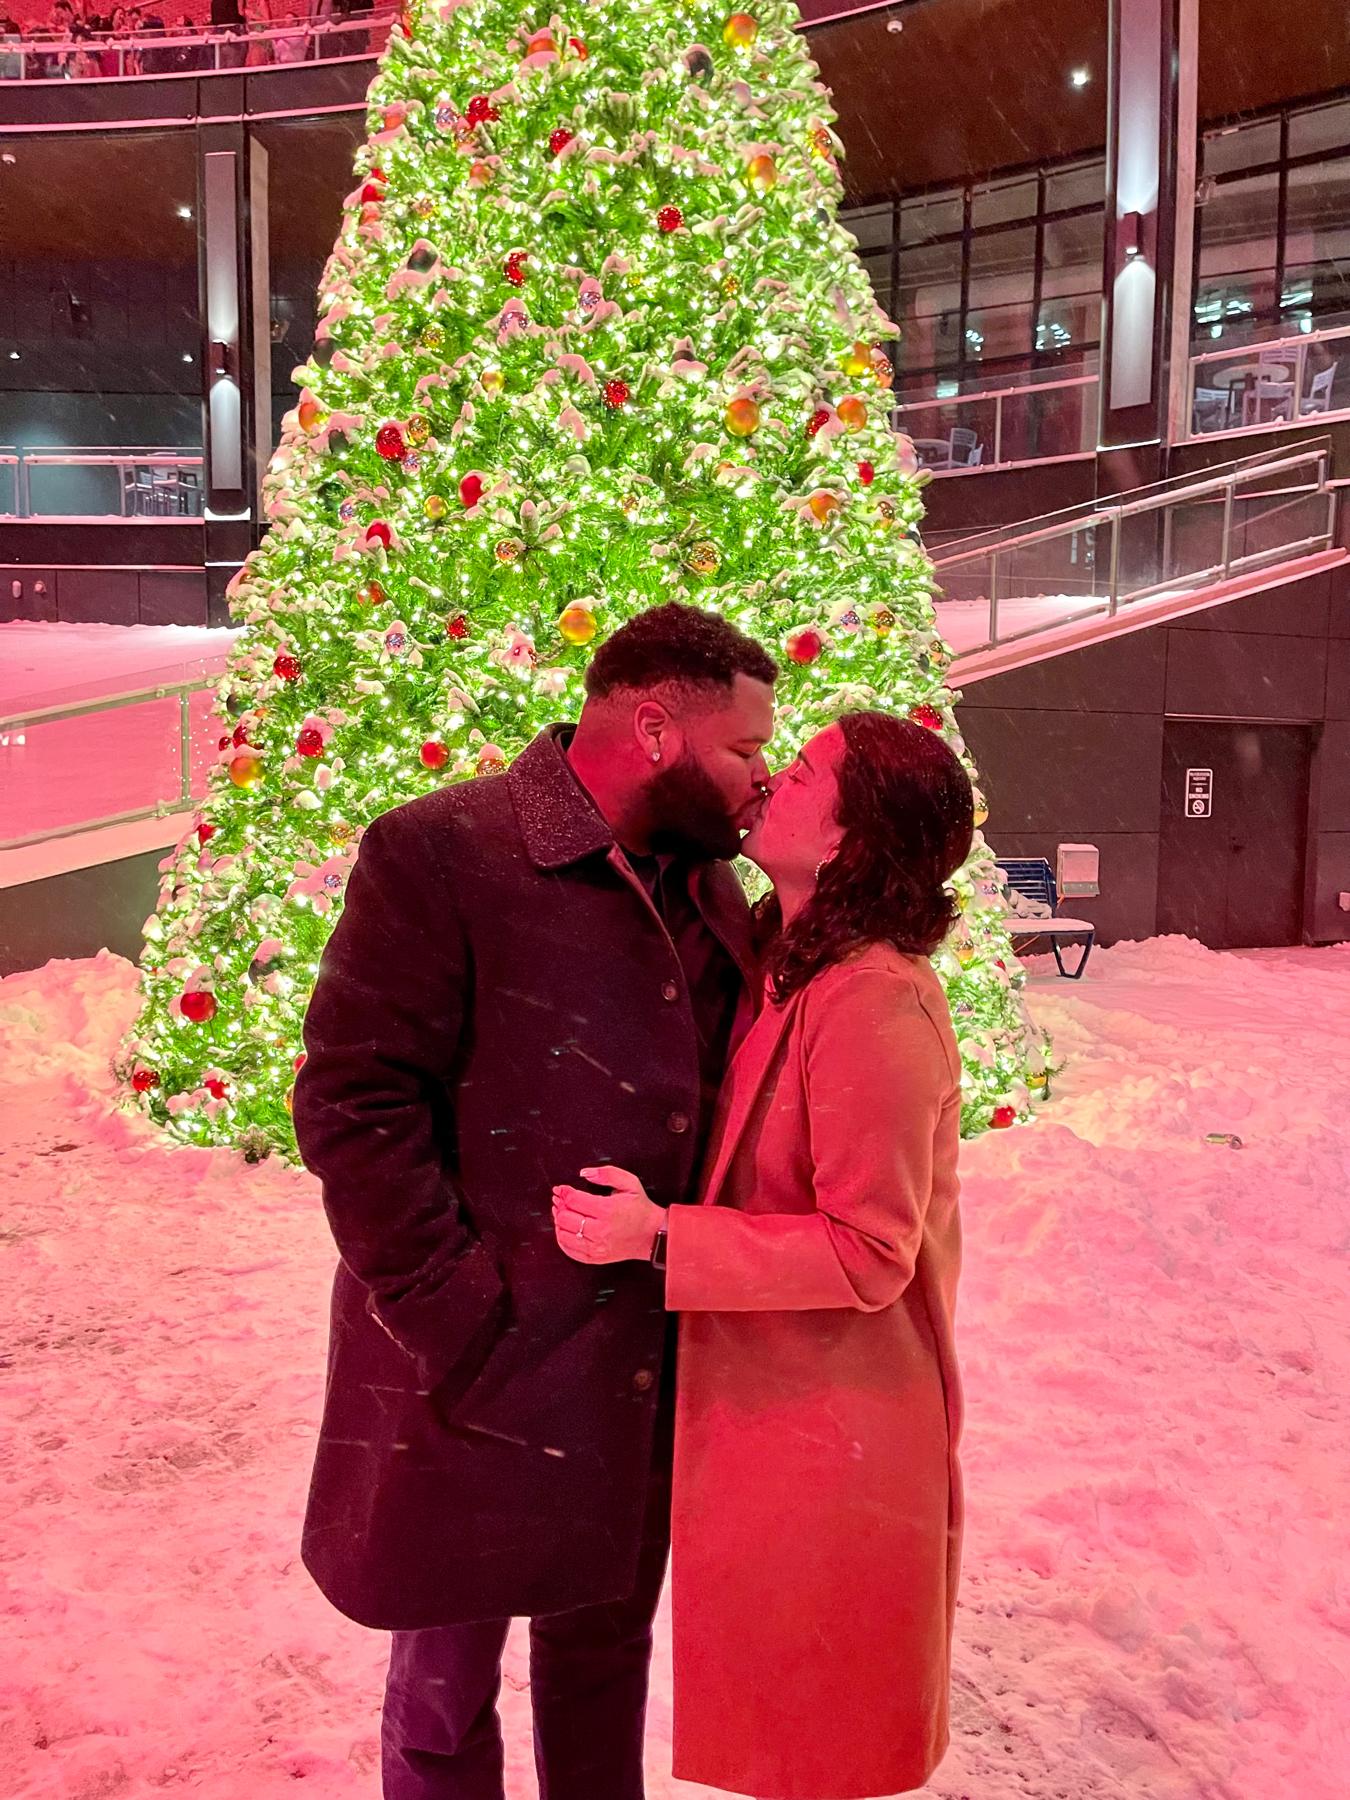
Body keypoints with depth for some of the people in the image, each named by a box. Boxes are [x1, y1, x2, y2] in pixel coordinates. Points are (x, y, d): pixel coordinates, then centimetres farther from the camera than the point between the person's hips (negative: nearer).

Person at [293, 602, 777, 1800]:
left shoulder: (710, 888, 6)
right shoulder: (438, 855, -14)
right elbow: (352, 1104, -16)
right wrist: (458, 1319, -18)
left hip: (642, 1371, 6)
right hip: (482, 1372, -5)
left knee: (604, 1641, 24)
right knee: (447, 1680, 15)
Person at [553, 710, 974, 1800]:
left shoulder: (872, 1005, -27)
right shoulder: (802, 974, 4)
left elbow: (867, 1253, -25)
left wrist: (661, 1239, -28)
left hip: (827, 1433, -8)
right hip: (774, 1407, 9)